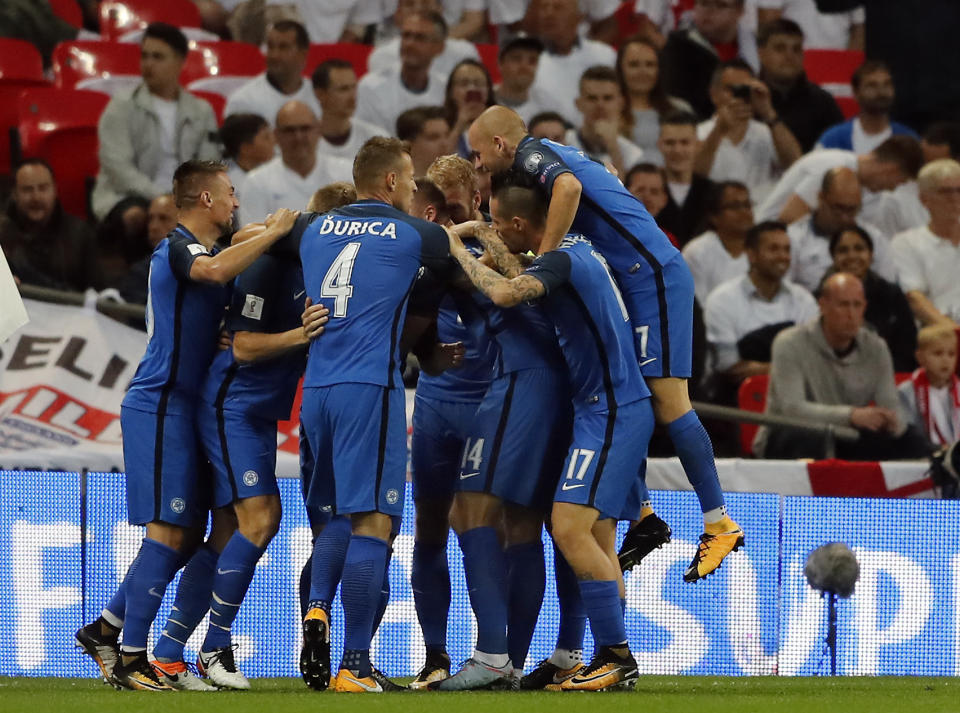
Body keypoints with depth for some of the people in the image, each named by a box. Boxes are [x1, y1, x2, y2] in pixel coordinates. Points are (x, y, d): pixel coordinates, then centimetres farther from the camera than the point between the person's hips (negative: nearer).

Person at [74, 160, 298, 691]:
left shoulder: (200, 247, 18)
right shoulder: (177, 248, -13)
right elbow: (215, 270, -34)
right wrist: (273, 233, -24)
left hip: (182, 407, 10)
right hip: (160, 406, -10)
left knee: (188, 533, 10)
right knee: (170, 531, -13)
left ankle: (105, 630, 16)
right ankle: (131, 656, -11)